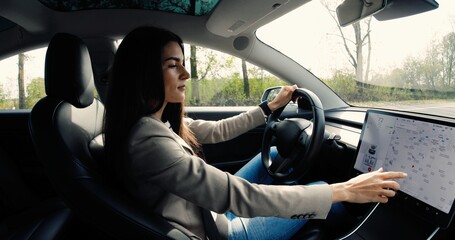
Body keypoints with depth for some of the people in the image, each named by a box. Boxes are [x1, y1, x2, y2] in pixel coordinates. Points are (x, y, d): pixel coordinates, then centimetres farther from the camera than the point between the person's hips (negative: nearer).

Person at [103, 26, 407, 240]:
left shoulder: (159, 121, -4)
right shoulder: (149, 141, -34)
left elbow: (217, 131, 9)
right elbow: (244, 198, -37)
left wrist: (271, 107, 14)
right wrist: (344, 191, -31)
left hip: (211, 209, 8)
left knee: (273, 155, 12)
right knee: (324, 192, -2)